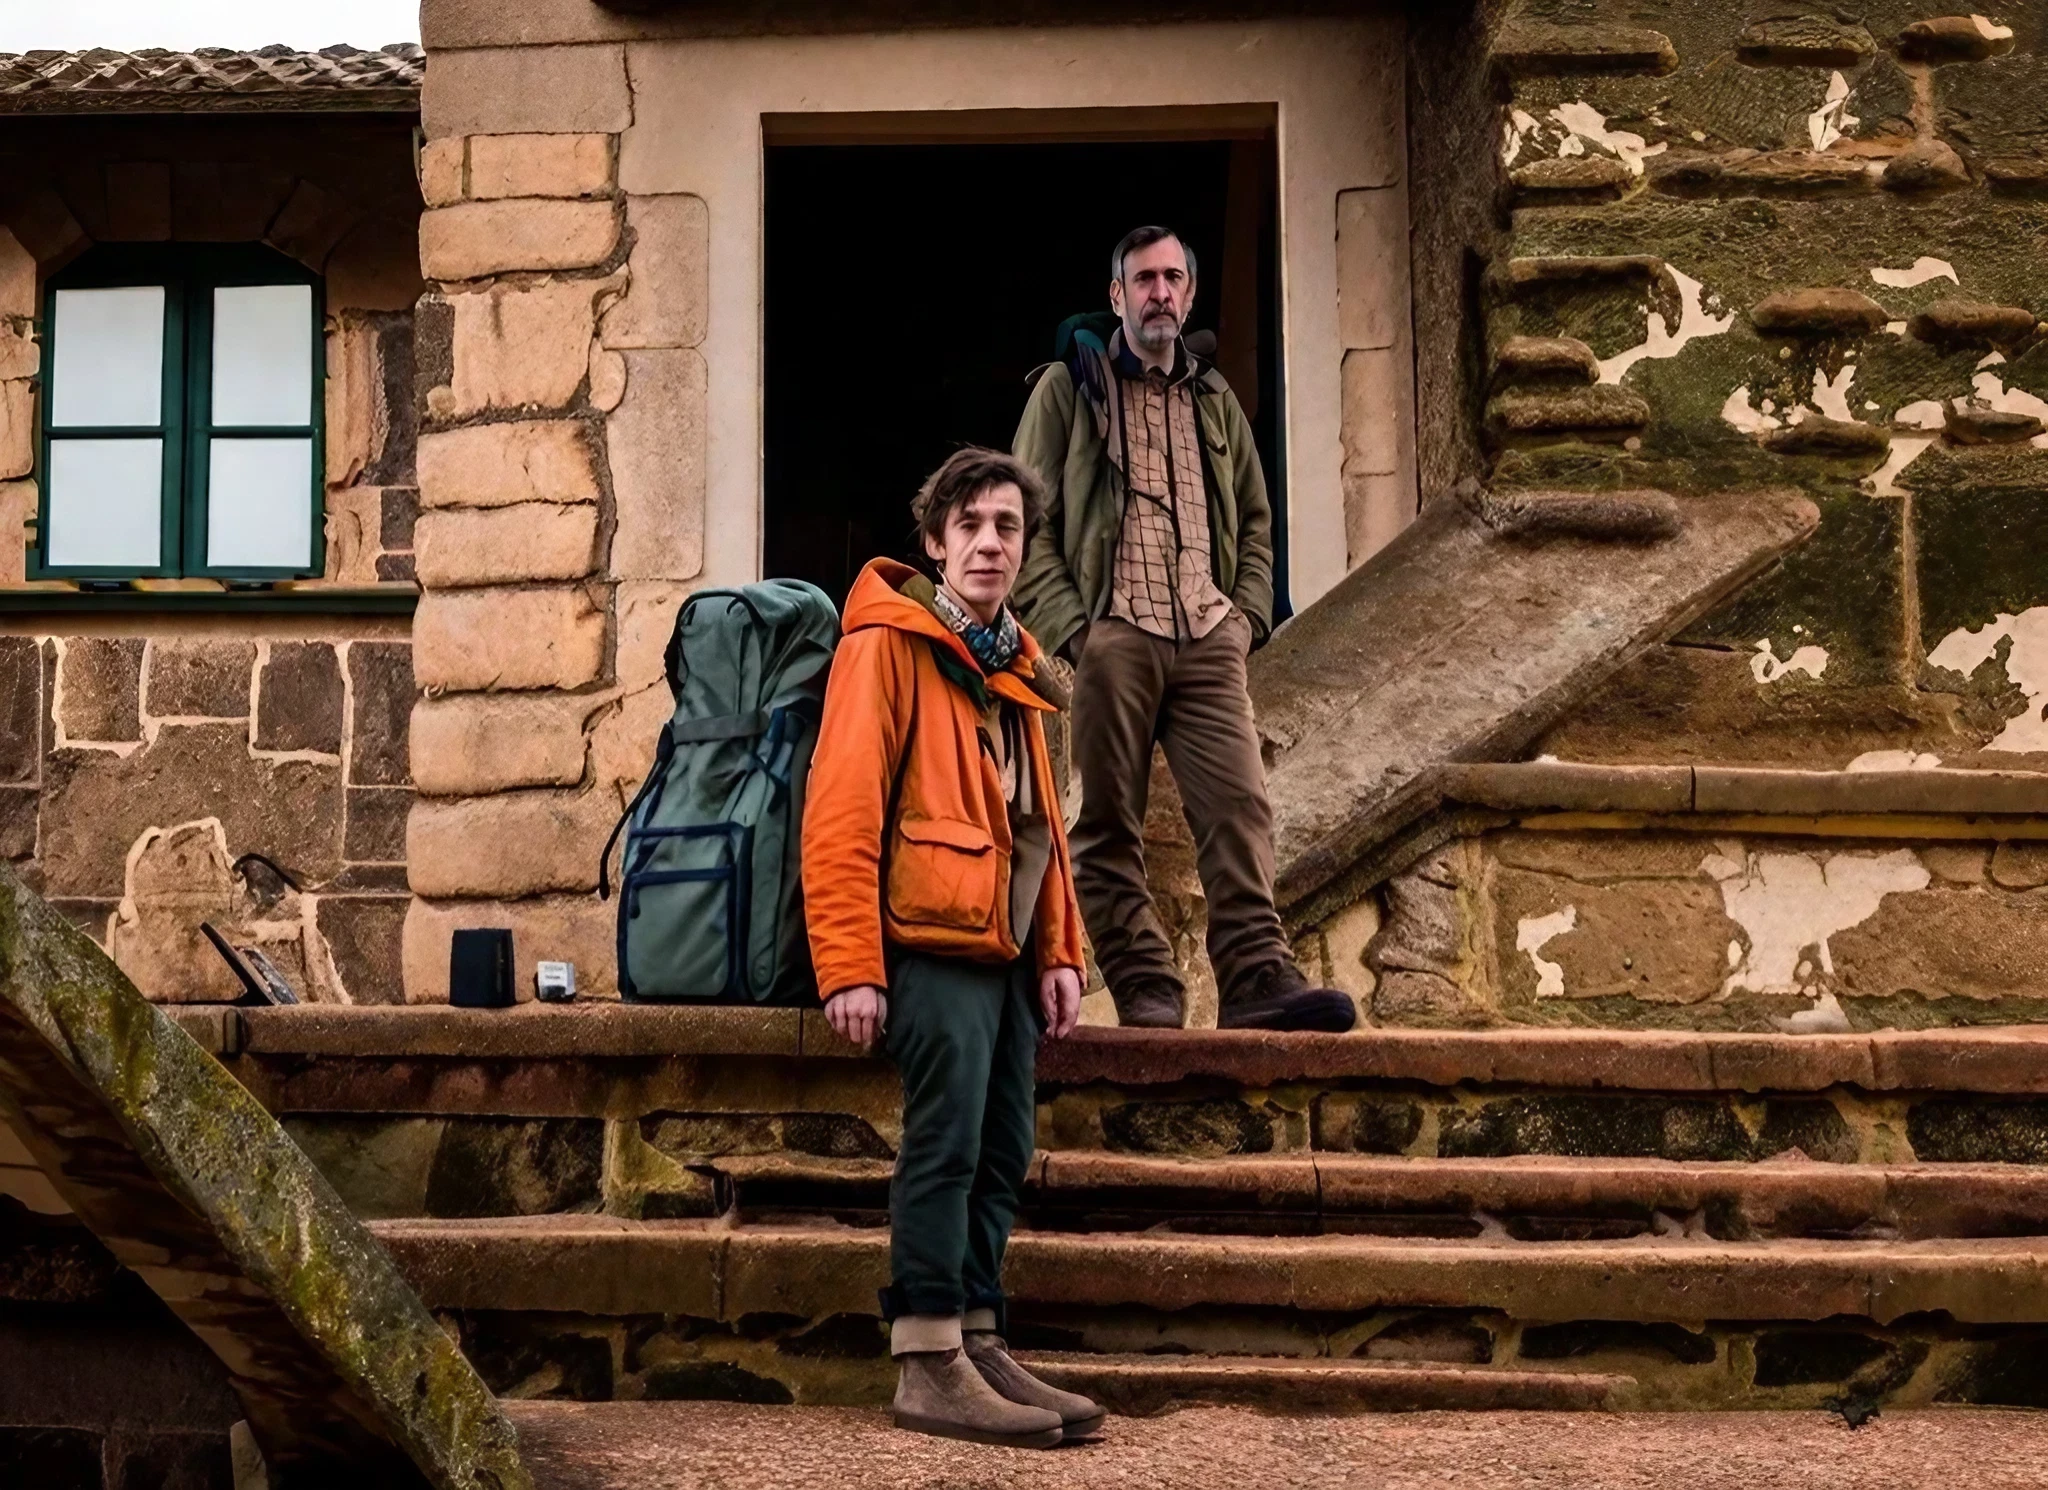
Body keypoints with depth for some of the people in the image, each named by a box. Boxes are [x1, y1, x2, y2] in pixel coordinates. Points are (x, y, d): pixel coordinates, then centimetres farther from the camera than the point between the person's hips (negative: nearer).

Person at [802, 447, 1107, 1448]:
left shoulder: (1014, 666, 20)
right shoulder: (889, 644, -5)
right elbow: (841, 812, -13)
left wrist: (1058, 953, 12)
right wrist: (849, 967, -18)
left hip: (1004, 949, 8)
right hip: (931, 942, -8)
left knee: (1000, 1158, 7)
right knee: (947, 1146, -12)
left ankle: (979, 1347, 14)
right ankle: (929, 1367, -8)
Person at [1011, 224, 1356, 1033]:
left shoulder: (1214, 399, 22)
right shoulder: (1068, 388, 10)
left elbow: (1255, 518, 26)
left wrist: (1248, 611, 9)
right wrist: (1070, 626, -8)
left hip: (1209, 639, 3)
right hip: (1112, 634, -3)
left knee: (1239, 807, -11)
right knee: (1109, 823, -3)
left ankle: (1256, 977, -16)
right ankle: (1142, 987, 1)